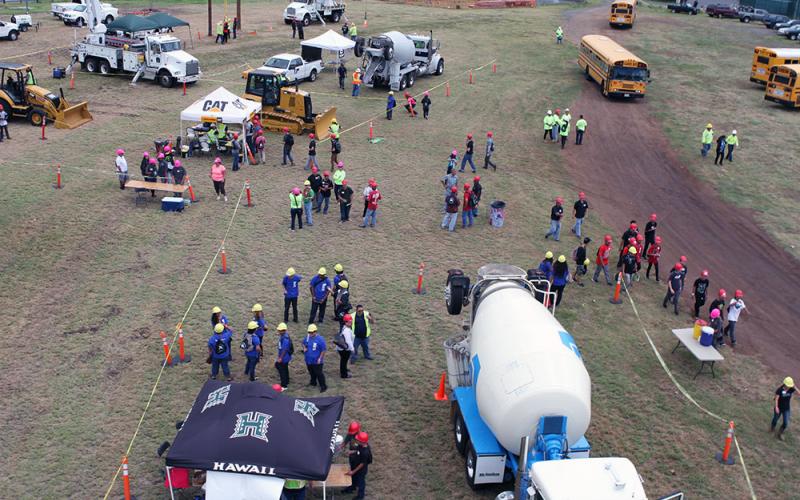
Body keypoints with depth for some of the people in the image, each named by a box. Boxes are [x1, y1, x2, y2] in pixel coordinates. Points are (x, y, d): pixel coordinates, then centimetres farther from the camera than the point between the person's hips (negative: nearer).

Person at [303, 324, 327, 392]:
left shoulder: (320, 339, -19)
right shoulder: (307, 337, -2)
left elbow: (323, 350, -14)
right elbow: (303, 343, 18)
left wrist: (320, 358, -17)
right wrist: (304, 348, -4)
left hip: (317, 361, -6)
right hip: (309, 360, 6)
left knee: (319, 374, -2)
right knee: (311, 372, 24)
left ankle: (323, 386, 9)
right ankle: (313, 382, 46)